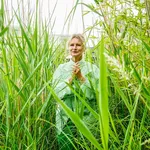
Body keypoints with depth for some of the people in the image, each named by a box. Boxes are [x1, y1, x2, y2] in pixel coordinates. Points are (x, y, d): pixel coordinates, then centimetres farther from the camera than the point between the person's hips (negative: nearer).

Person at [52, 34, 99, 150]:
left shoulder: (92, 68, 1)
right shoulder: (61, 68, 6)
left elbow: (94, 93, -8)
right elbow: (57, 92, -5)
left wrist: (81, 77, -16)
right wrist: (71, 77, -14)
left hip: (87, 118, -1)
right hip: (65, 119, 1)